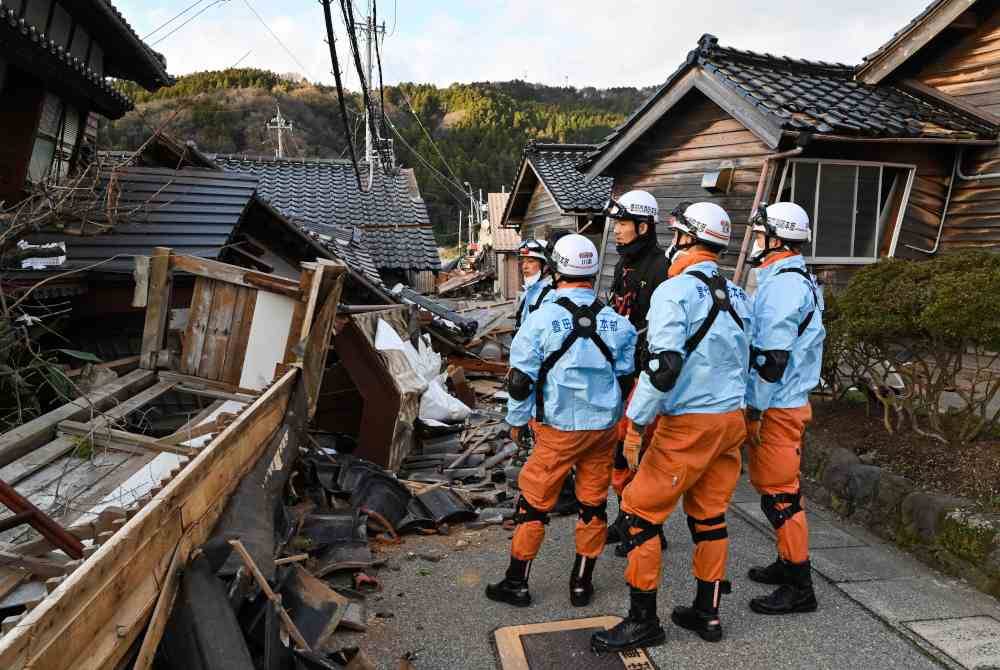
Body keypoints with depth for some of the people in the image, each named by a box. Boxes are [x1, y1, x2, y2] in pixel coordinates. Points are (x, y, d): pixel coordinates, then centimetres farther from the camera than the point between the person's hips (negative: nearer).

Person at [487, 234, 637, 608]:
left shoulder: (541, 319, -12)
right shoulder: (617, 323, -1)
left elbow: (521, 379, -7)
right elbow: (627, 376, 9)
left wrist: (516, 421, 6)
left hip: (558, 429, -3)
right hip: (604, 427, 4)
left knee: (534, 503, 9)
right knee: (593, 504, 14)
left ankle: (516, 584, 19)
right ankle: (582, 584, 25)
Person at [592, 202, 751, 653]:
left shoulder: (674, 291, -14)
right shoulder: (736, 295, 11)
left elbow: (662, 366, -23)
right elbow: (743, 360, 16)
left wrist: (635, 424, -17)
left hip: (687, 425, -8)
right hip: (731, 419, 8)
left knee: (640, 512, 2)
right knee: (709, 516, 16)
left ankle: (643, 622, 9)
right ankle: (707, 613, 27)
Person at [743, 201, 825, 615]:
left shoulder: (782, 284, -18)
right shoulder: (799, 281, 15)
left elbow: (773, 355, -23)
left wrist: (756, 408, -18)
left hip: (776, 409, -10)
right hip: (787, 403, 10)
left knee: (779, 493, -3)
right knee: (776, 487, 19)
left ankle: (799, 589, 6)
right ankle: (788, 564, 32)